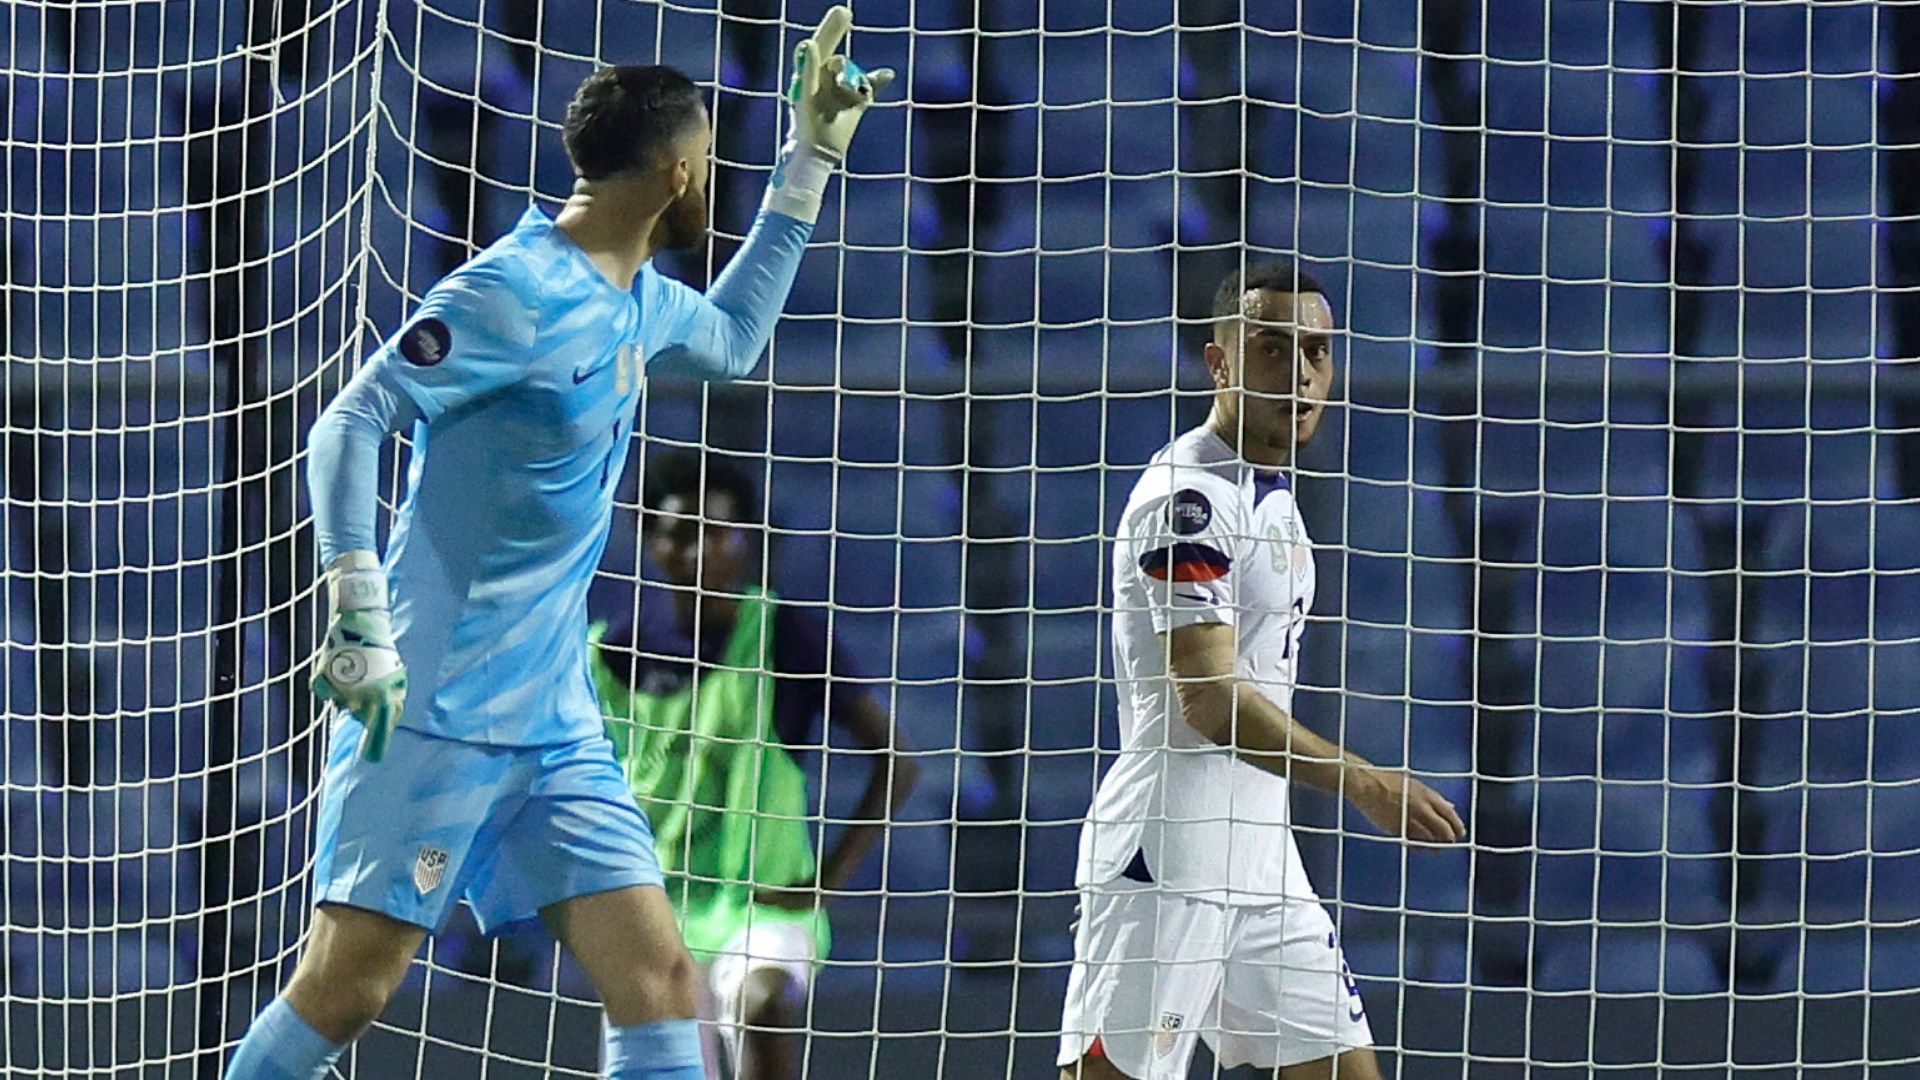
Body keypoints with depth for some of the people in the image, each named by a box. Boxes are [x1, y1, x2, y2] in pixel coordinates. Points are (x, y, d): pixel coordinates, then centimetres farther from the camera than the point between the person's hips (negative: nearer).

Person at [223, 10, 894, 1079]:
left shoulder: (636, 299, 13)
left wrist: (812, 161, 34)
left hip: (557, 720, 8)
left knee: (658, 976, -4)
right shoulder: (516, 290, -15)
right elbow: (350, 424, -19)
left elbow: (731, 339, 37)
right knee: (349, 985, -8)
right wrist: (361, 617, -27)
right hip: (434, 709, -8)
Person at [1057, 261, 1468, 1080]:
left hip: (1258, 854, 10)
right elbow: (1211, 702, -22)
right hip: (1165, 856, -10)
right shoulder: (1184, 498, -14)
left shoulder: (1273, 492, 16)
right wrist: (1360, 782, -29)